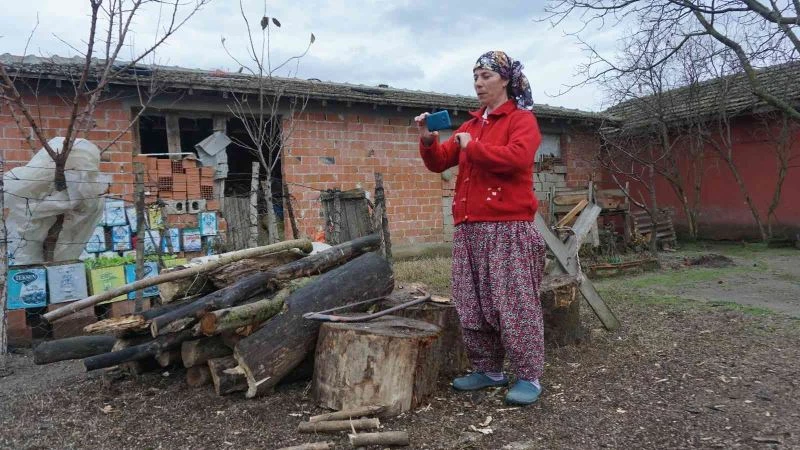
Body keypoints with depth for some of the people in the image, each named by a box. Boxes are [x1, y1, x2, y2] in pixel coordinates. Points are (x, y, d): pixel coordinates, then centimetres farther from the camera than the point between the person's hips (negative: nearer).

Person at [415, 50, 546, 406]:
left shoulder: (522, 119, 3)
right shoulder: (471, 125, 21)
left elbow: (518, 157, -18)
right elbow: (439, 163, 16)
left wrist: (472, 147, -9)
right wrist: (428, 140, -4)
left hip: (509, 227, -6)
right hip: (469, 228, 7)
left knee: (515, 303, -6)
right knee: (472, 305, 7)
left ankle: (529, 376, 6)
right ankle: (488, 370, 19)